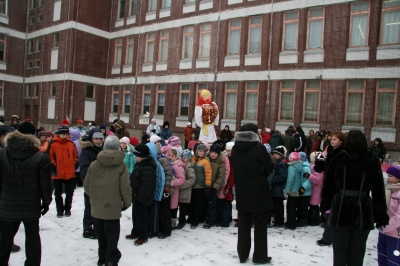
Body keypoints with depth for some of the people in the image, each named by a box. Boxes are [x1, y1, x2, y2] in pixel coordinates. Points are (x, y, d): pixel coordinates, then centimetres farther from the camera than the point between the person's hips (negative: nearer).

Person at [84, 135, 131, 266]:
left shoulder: (94, 164, -3)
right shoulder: (121, 165, -12)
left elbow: (86, 185, 6)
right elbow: (125, 188, -12)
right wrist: (127, 203, 3)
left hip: (96, 206, 4)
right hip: (113, 207, -4)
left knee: (101, 235, 18)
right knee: (112, 235, 6)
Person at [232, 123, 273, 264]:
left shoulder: (235, 149, 1)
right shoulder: (259, 147, -13)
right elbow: (269, 168, -6)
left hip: (242, 191, 4)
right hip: (259, 191, -4)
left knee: (243, 224, 13)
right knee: (260, 224, 9)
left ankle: (243, 254, 20)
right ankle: (260, 255, 16)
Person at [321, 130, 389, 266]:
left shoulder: (338, 159, -1)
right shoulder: (373, 161, 1)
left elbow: (328, 184, 1)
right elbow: (378, 190, 3)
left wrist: (325, 205, 10)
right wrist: (381, 215, 7)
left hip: (341, 210, -1)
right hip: (363, 213, 1)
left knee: (340, 250, 10)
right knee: (357, 252, 11)